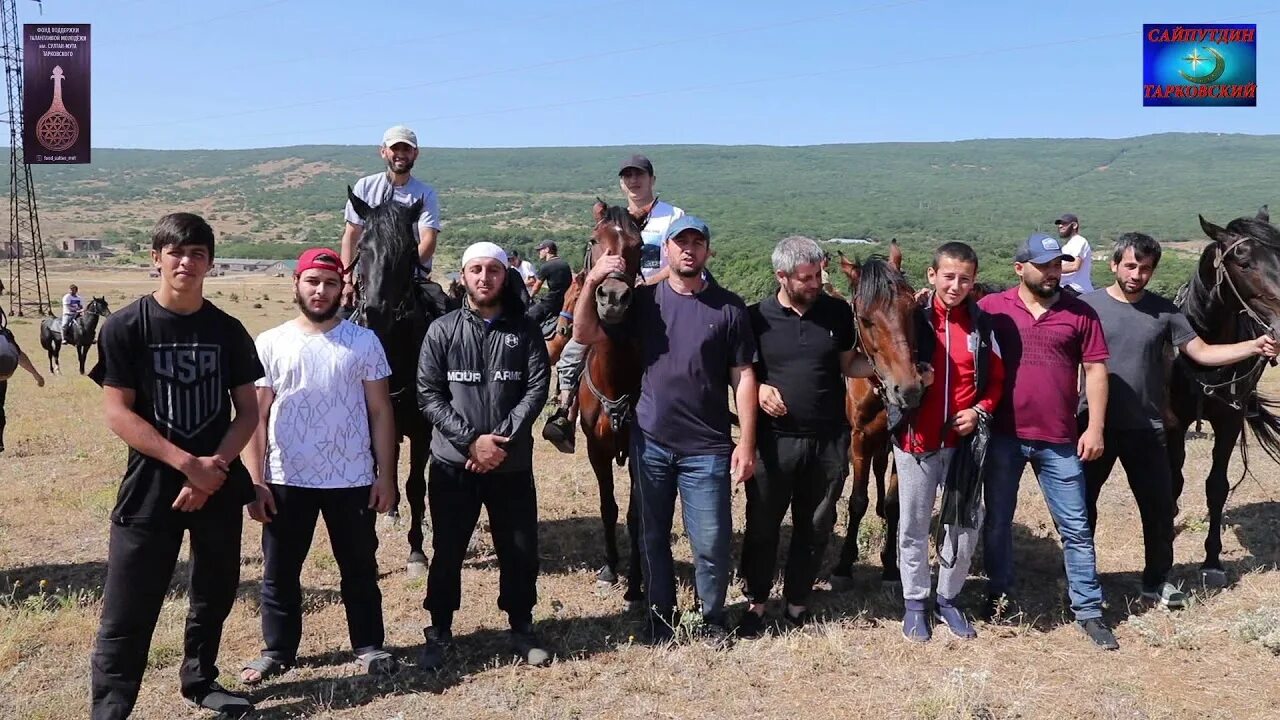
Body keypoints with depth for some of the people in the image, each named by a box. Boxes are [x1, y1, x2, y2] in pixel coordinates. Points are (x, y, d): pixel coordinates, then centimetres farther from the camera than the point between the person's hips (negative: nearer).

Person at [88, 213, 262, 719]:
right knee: (128, 611, -3)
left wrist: (215, 467, -11)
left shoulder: (228, 331, 3)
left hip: (219, 486, 4)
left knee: (215, 595, 16)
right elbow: (117, 413, -10)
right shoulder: (125, 327, -6)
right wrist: (188, 463, -16)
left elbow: (247, 411, 4)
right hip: (151, 486, -3)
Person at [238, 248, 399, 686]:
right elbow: (255, 418, 1)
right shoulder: (270, 344, 0)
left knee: (360, 568, 12)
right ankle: (277, 651, 28)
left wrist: (386, 475, -4)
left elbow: (380, 412, 1)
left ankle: (369, 646, 27)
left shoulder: (363, 341, 0)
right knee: (280, 571, 12)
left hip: (352, 480, 0)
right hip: (287, 481, 1)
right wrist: (255, 481, -5)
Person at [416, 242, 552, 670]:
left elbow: (537, 389, -5)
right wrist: (471, 440, -15)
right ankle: (439, 634, 27)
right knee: (447, 551, 10)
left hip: (513, 464, 1)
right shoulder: (442, 331, 0)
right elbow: (429, 396, -5)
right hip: (452, 462, 0)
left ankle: (522, 630, 29)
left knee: (520, 550, 9)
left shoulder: (525, 331, 2)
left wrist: (502, 438, -16)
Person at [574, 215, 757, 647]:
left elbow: (743, 377, -2)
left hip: (707, 448, -2)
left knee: (712, 542, 3)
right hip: (651, 443, 2)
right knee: (653, 538, 14)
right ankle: (660, 618, 31)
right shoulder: (644, 301, 2)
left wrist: (747, 442, -7)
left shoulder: (728, 308, -2)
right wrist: (591, 283, -14)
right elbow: (584, 335, 1)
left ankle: (713, 620, 26)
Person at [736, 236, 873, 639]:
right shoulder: (757, 318, -5)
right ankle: (756, 602, 26)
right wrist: (758, 389, -16)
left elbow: (849, 365, 9)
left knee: (815, 527, 13)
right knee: (762, 525, 9)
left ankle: (797, 602, 30)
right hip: (774, 439, -2)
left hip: (829, 441, 2)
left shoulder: (838, 313, 0)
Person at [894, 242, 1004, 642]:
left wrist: (981, 411, -8)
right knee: (913, 525, 9)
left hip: (963, 441, 3)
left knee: (965, 524, 11)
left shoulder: (982, 324, 0)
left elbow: (997, 379, 8)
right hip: (916, 439, -2)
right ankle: (915, 602, 26)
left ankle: (948, 599, 31)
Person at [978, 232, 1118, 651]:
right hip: (1002, 436, 0)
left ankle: (1088, 611, 17)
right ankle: (999, 595, 29)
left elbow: (1096, 369, 2)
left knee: (1076, 527, 6)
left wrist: (1095, 427, -4)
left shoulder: (1080, 313, 1)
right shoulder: (992, 308, -1)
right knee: (997, 521, 12)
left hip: (1059, 440, 1)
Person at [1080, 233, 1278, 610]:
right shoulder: (1088, 305, -5)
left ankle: (1157, 580, 28)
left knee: (1159, 507, 8)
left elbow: (1202, 352, 2)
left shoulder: (1164, 311, 1)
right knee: (1082, 504, 8)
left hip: (1146, 428, 2)